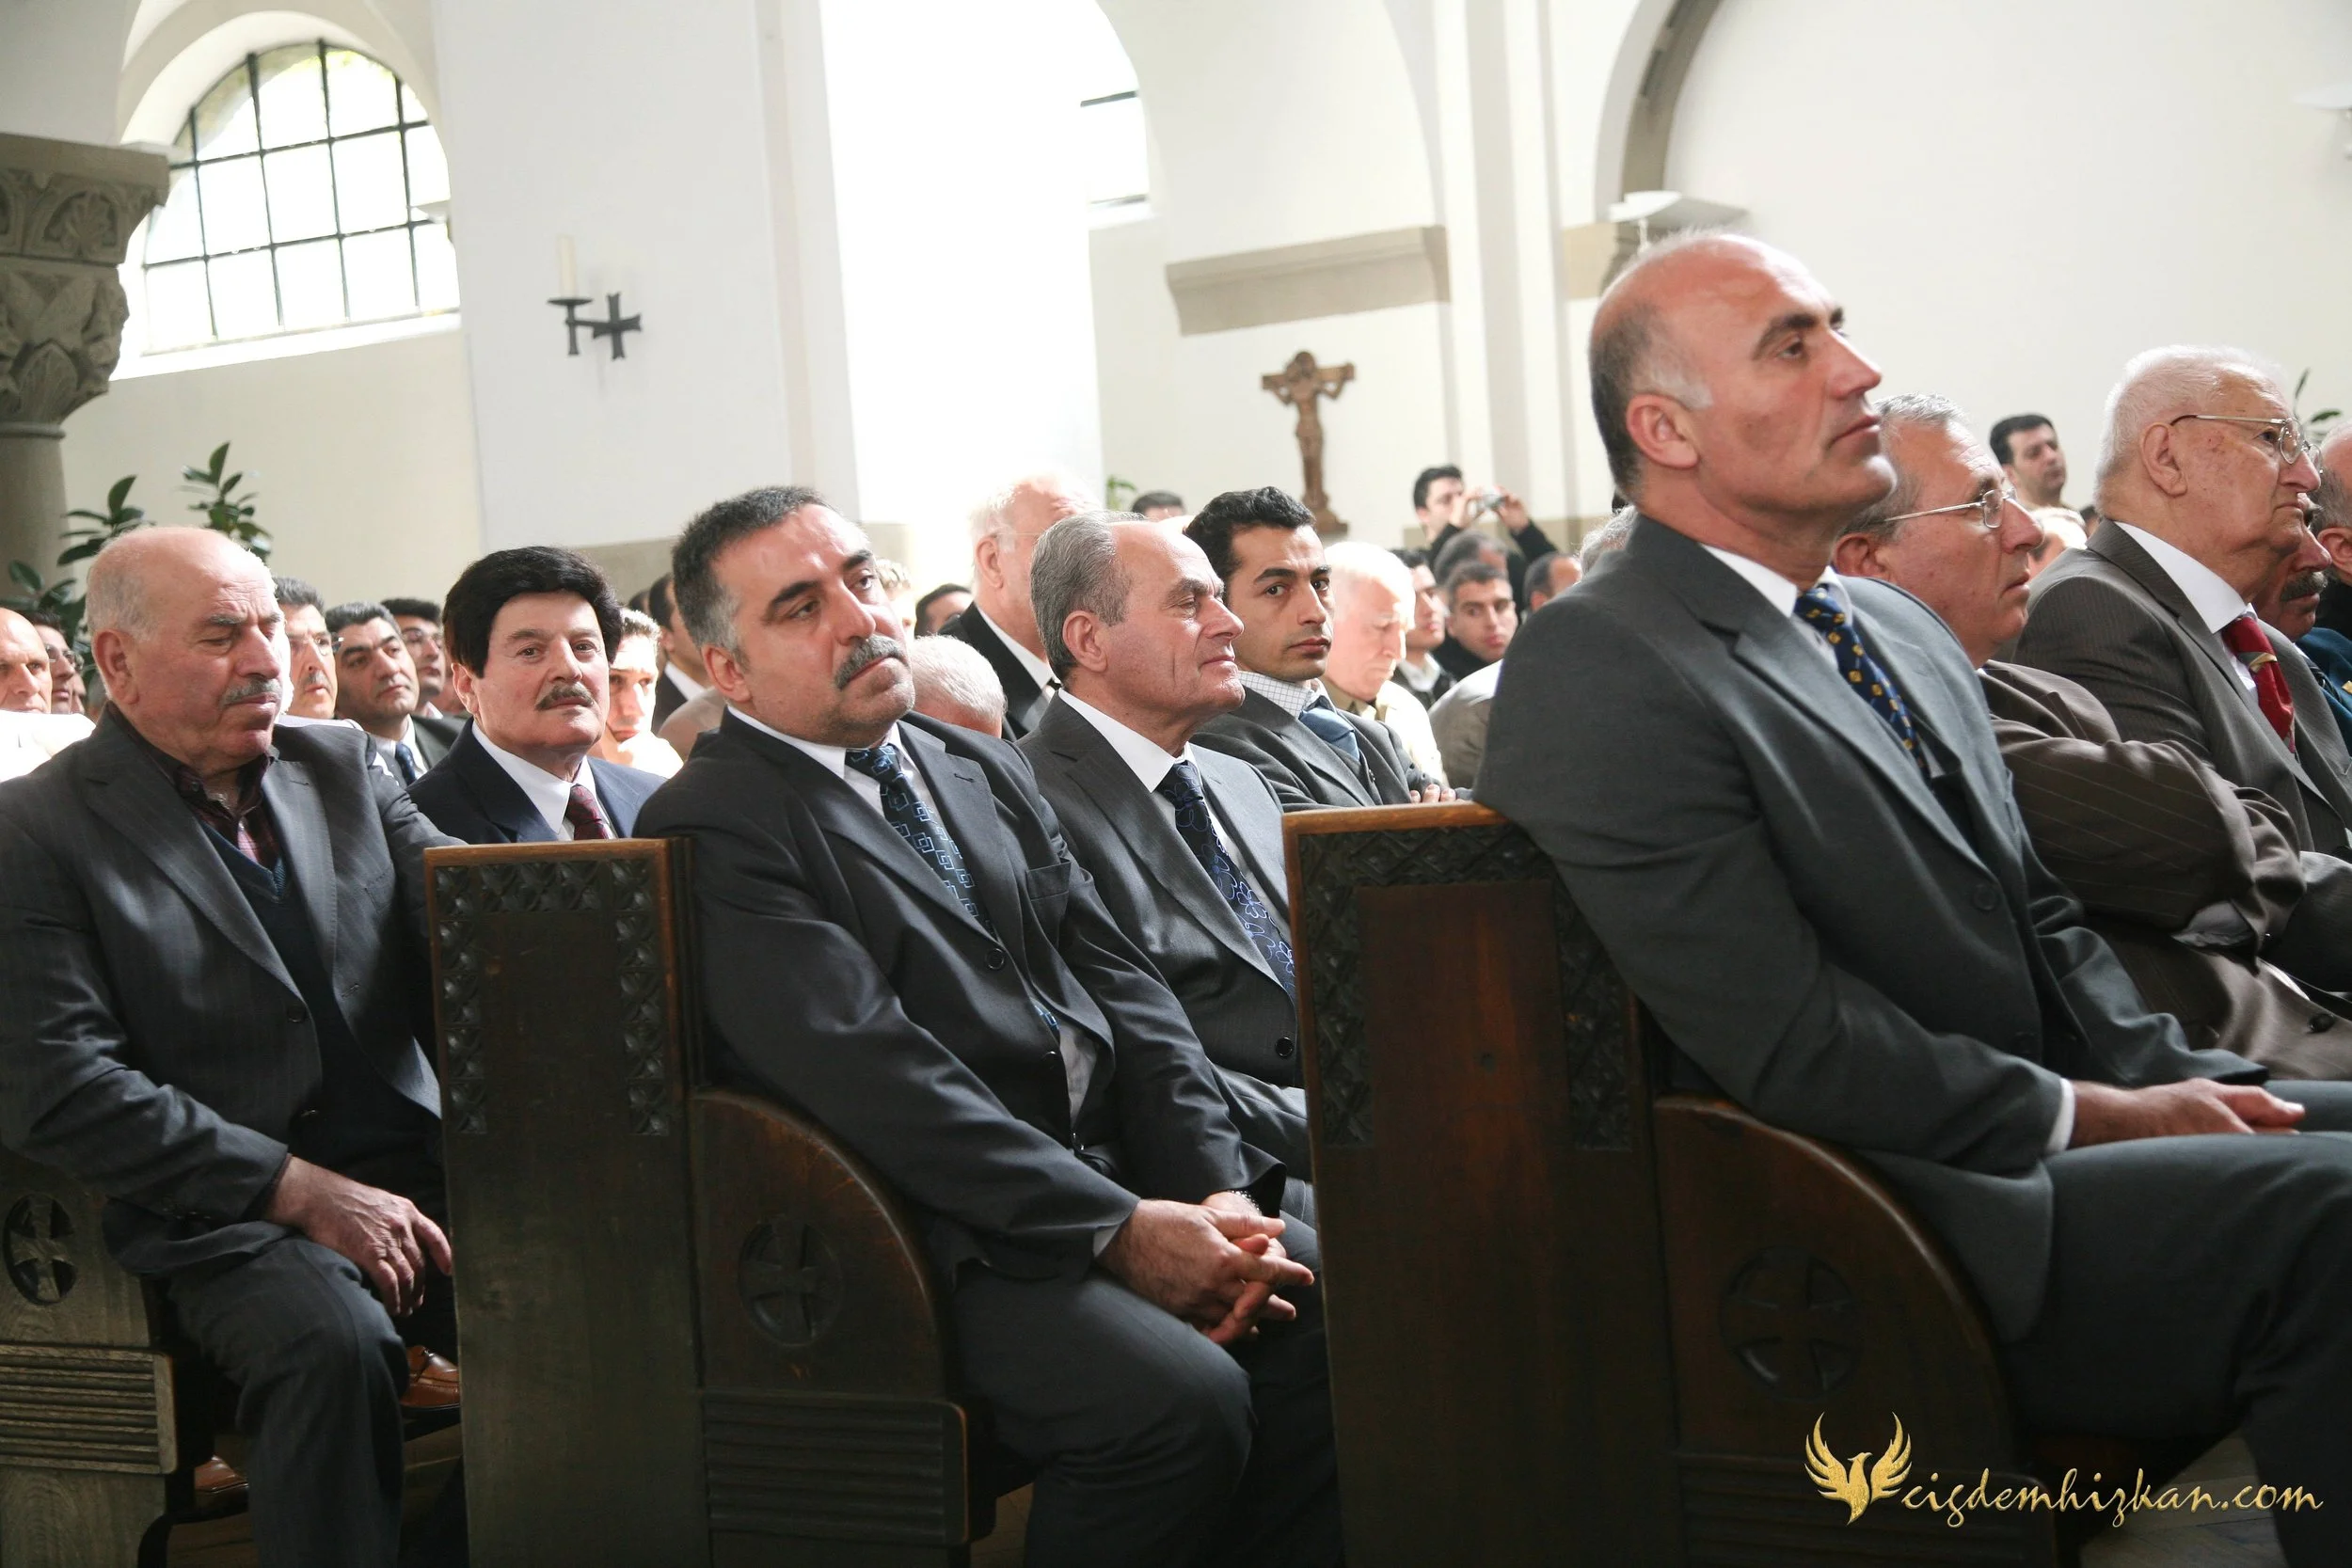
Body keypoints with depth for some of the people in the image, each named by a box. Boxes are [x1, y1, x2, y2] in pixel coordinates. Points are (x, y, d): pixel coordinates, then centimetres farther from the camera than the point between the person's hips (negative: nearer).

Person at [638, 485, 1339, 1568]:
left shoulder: (981, 769, 19)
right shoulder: (711, 826, -5)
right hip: (952, 1236, -7)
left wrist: (1216, 1191, -4)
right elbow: (866, 1071, -15)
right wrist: (1118, 1230, -19)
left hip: (1128, 1181, 7)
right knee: (1179, 1399, -30)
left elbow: (1119, 983, 13)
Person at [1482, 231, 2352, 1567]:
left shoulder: (1902, 631, 17)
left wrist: (2177, 1084, 0)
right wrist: (2101, 1117, -12)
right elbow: (1796, 1050, -17)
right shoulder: (1598, 676, -13)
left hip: (2034, 1141, 9)